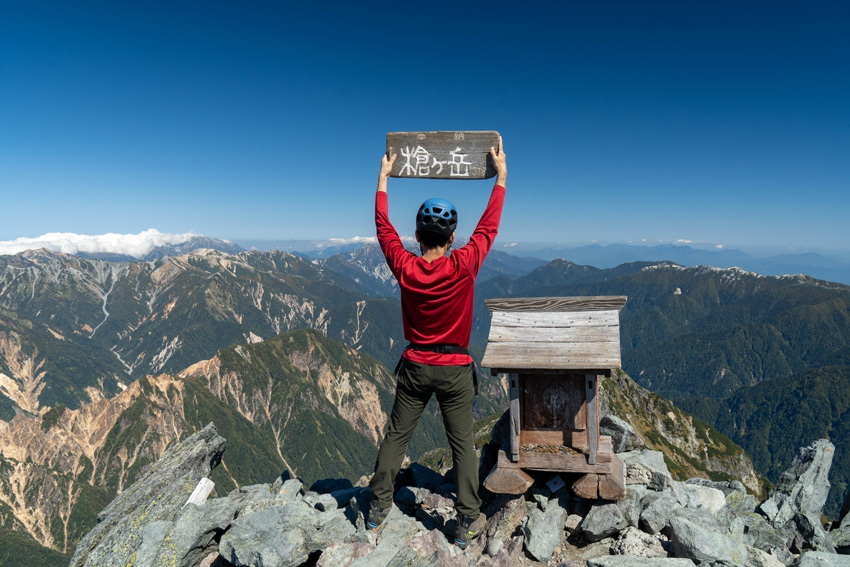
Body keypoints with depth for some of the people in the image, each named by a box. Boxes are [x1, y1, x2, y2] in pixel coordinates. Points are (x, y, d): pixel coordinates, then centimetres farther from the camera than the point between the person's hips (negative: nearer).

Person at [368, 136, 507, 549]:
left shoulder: (404, 267, -12)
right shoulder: (463, 267, -18)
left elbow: (383, 226, 3)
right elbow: (489, 226, -5)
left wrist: (384, 177, 13)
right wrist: (501, 174, 5)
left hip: (415, 367, 2)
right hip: (455, 369, -2)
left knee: (396, 435, 15)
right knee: (462, 443, 9)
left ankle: (378, 506, 28)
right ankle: (467, 521, 17)